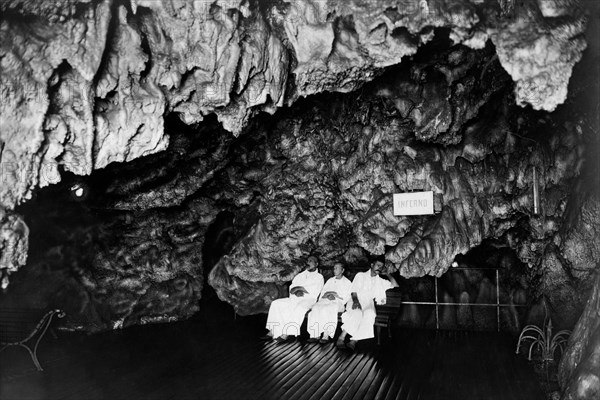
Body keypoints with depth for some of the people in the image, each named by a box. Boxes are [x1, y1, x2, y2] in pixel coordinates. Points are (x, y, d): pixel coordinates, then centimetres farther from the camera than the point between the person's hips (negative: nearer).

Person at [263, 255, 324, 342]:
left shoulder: (319, 277, 7)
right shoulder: (300, 275, 24)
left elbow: (315, 292, -6)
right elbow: (291, 287, 13)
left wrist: (301, 288, -10)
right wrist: (297, 291, -9)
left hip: (308, 300, -6)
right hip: (294, 298, 6)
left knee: (299, 308, -39)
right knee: (276, 304, -14)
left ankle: (286, 334, -40)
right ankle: (272, 332, -20)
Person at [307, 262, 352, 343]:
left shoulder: (347, 282, 13)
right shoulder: (330, 280, 28)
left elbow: (346, 297, 2)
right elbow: (322, 292, 20)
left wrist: (335, 295, -9)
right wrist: (326, 295, -2)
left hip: (338, 302, -4)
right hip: (325, 301, 5)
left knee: (326, 309, -36)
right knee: (315, 308, -28)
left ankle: (326, 336, -32)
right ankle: (316, 335, -30)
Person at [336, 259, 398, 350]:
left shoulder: (380, 281, 25)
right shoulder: (360, 275, 16)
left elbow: (395, 285, 20)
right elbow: (353, 291, 3)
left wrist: (387, 274, 20)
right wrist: (355, 300, -17)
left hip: (368, 305, 2)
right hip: (356, 302, -2)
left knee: (369, 314, -35)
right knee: (357, 313, -37)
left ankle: (354, 341, -38)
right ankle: (341, 337, -36)